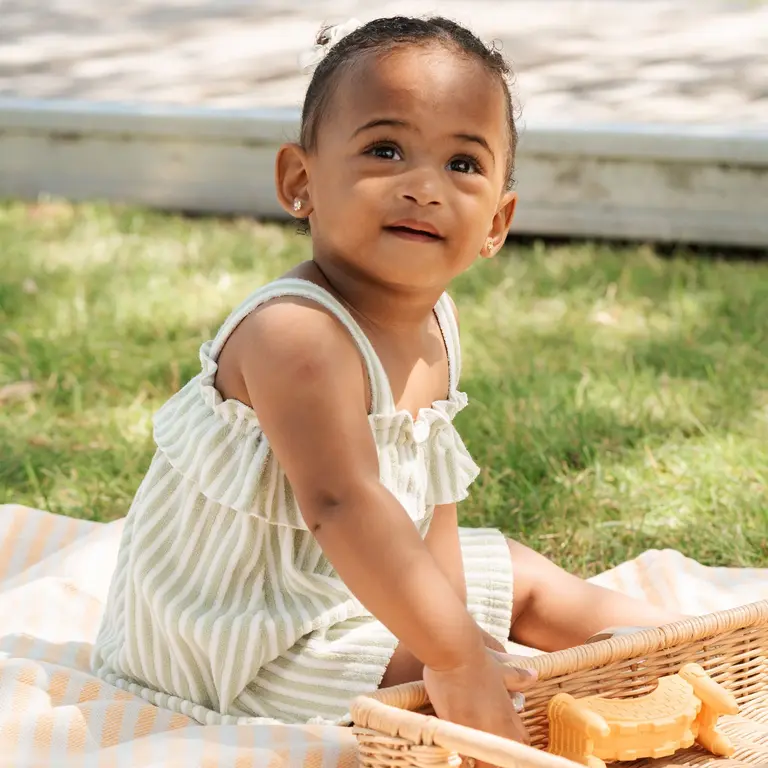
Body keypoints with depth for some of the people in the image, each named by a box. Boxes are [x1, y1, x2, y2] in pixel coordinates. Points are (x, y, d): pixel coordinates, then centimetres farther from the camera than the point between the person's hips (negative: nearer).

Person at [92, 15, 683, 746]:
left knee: (528, 582, 19)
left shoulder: (435, 324, -2)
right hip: (244, 630, -9)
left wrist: (447, 620, -13)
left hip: (357, 582, 10)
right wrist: (453, 654, -42)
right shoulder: (296, 333, -33)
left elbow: (429, 497, 0)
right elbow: (342, 503, -41)